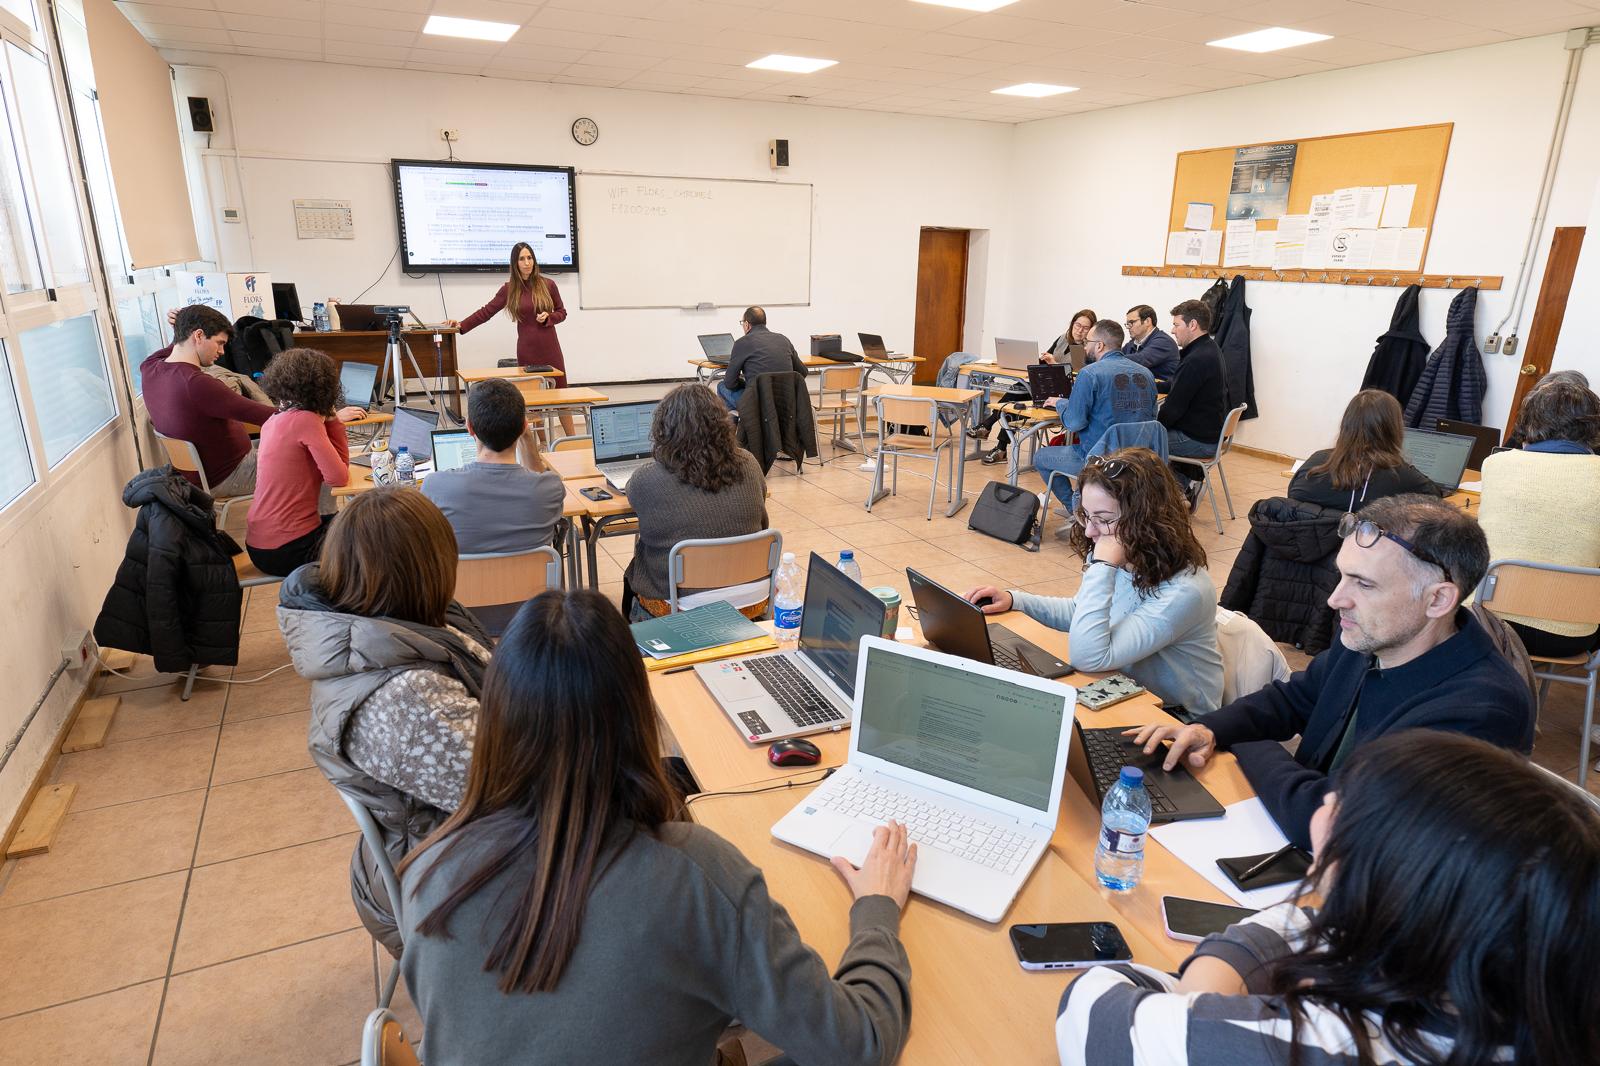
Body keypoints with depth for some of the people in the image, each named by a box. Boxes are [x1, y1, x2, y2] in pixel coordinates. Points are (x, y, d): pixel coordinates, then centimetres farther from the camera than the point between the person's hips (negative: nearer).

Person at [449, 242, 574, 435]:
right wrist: (462, 325, -6)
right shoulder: (509, 289, 2)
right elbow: (486, 311, 3)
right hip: (527, 351, 0)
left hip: (550, 348, 0)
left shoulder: (547, 285, 0)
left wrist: (548, 317, -12)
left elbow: (562, 312, 8)